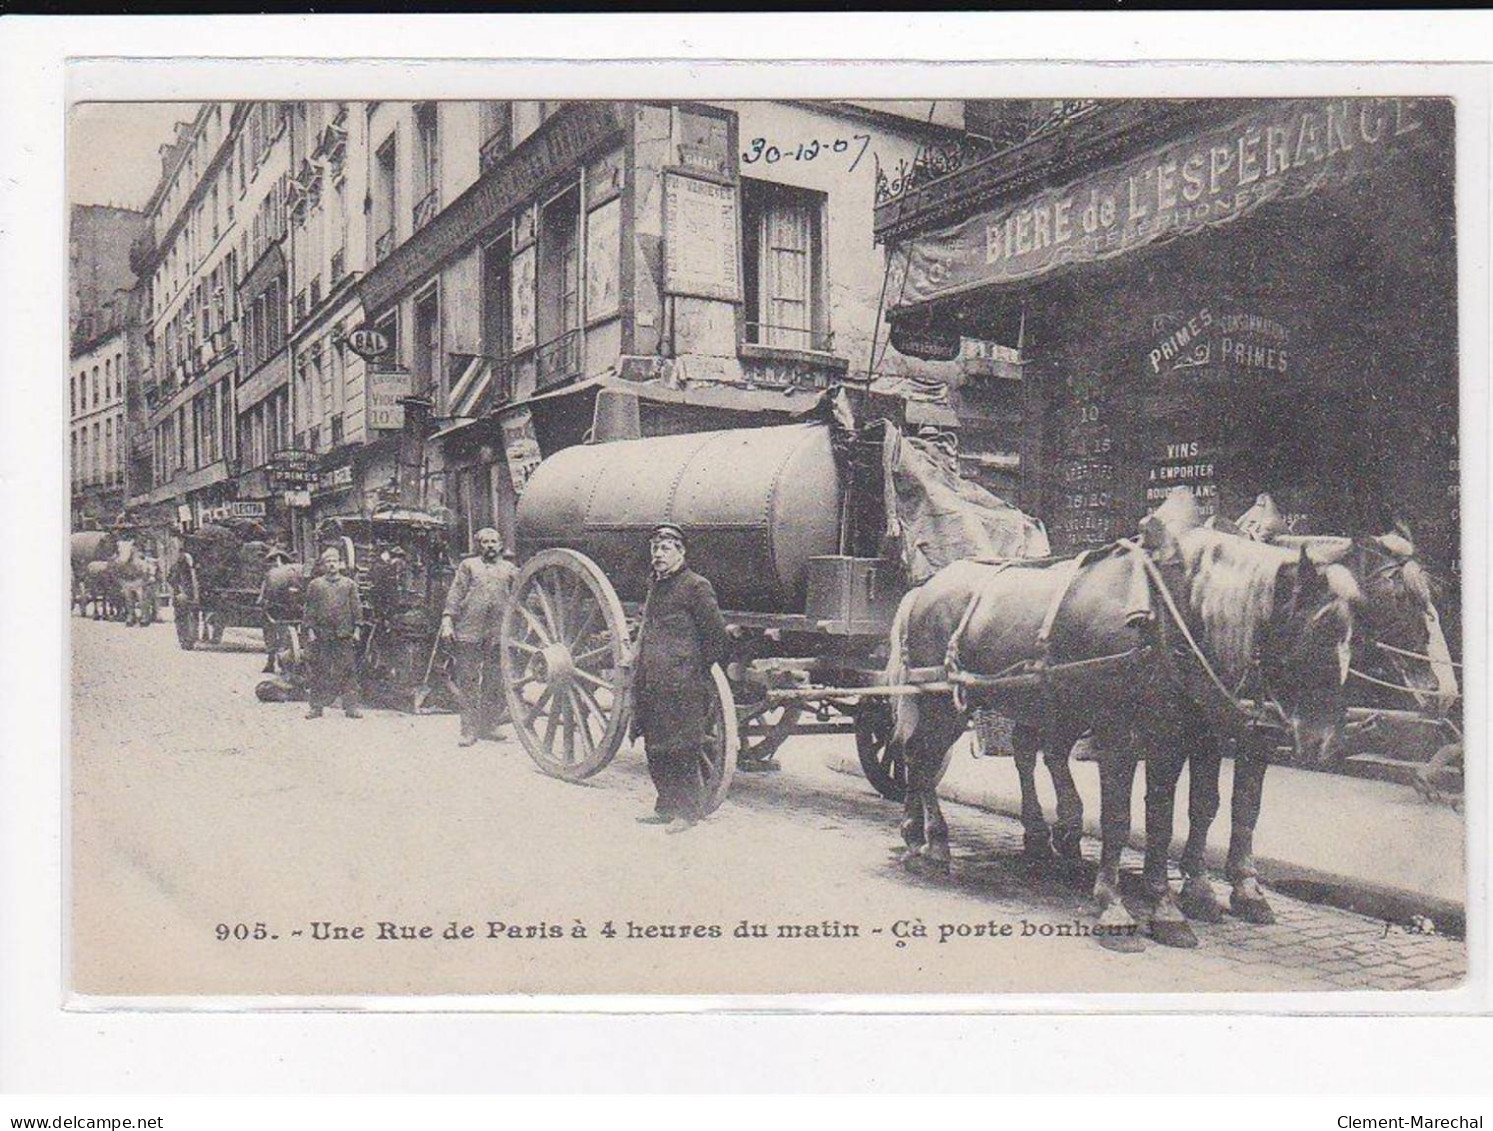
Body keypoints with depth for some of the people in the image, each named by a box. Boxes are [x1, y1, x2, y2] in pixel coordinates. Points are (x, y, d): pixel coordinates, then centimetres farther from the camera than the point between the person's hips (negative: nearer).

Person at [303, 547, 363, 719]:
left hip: (345, 635, 0)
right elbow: (309, 609, 6)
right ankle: (317, 707, 9)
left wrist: (356, 629, 2)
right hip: (321, 635, 0)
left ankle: (351, 707, 5)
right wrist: (310, 630, -1)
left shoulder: (349, 584, 8)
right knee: (319, 671, 3)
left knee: (348, 671, 0)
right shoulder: (315, 585, 7)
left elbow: (356, 607, 8)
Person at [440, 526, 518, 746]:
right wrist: (447, 621, -6)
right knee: (468, 681, -3)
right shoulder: (468, 565, 13)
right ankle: (469, 730, 0)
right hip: (469, 632, -2)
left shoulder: (509, 569, 18)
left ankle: (489, 727, 11)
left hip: (498, 634, 2)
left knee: (495, 683, 2)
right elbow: (455, 594, 5)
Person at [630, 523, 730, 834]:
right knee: (655, 750, 12)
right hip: (651, 685, 8)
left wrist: (699, 669, -5)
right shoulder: (655, 586, 17)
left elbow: (716, 635, -8)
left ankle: (688, 812, 5)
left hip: (682, 687, -8)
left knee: (682, 751, -4)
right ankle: (666, 806, 23)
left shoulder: (696, 586, -8)